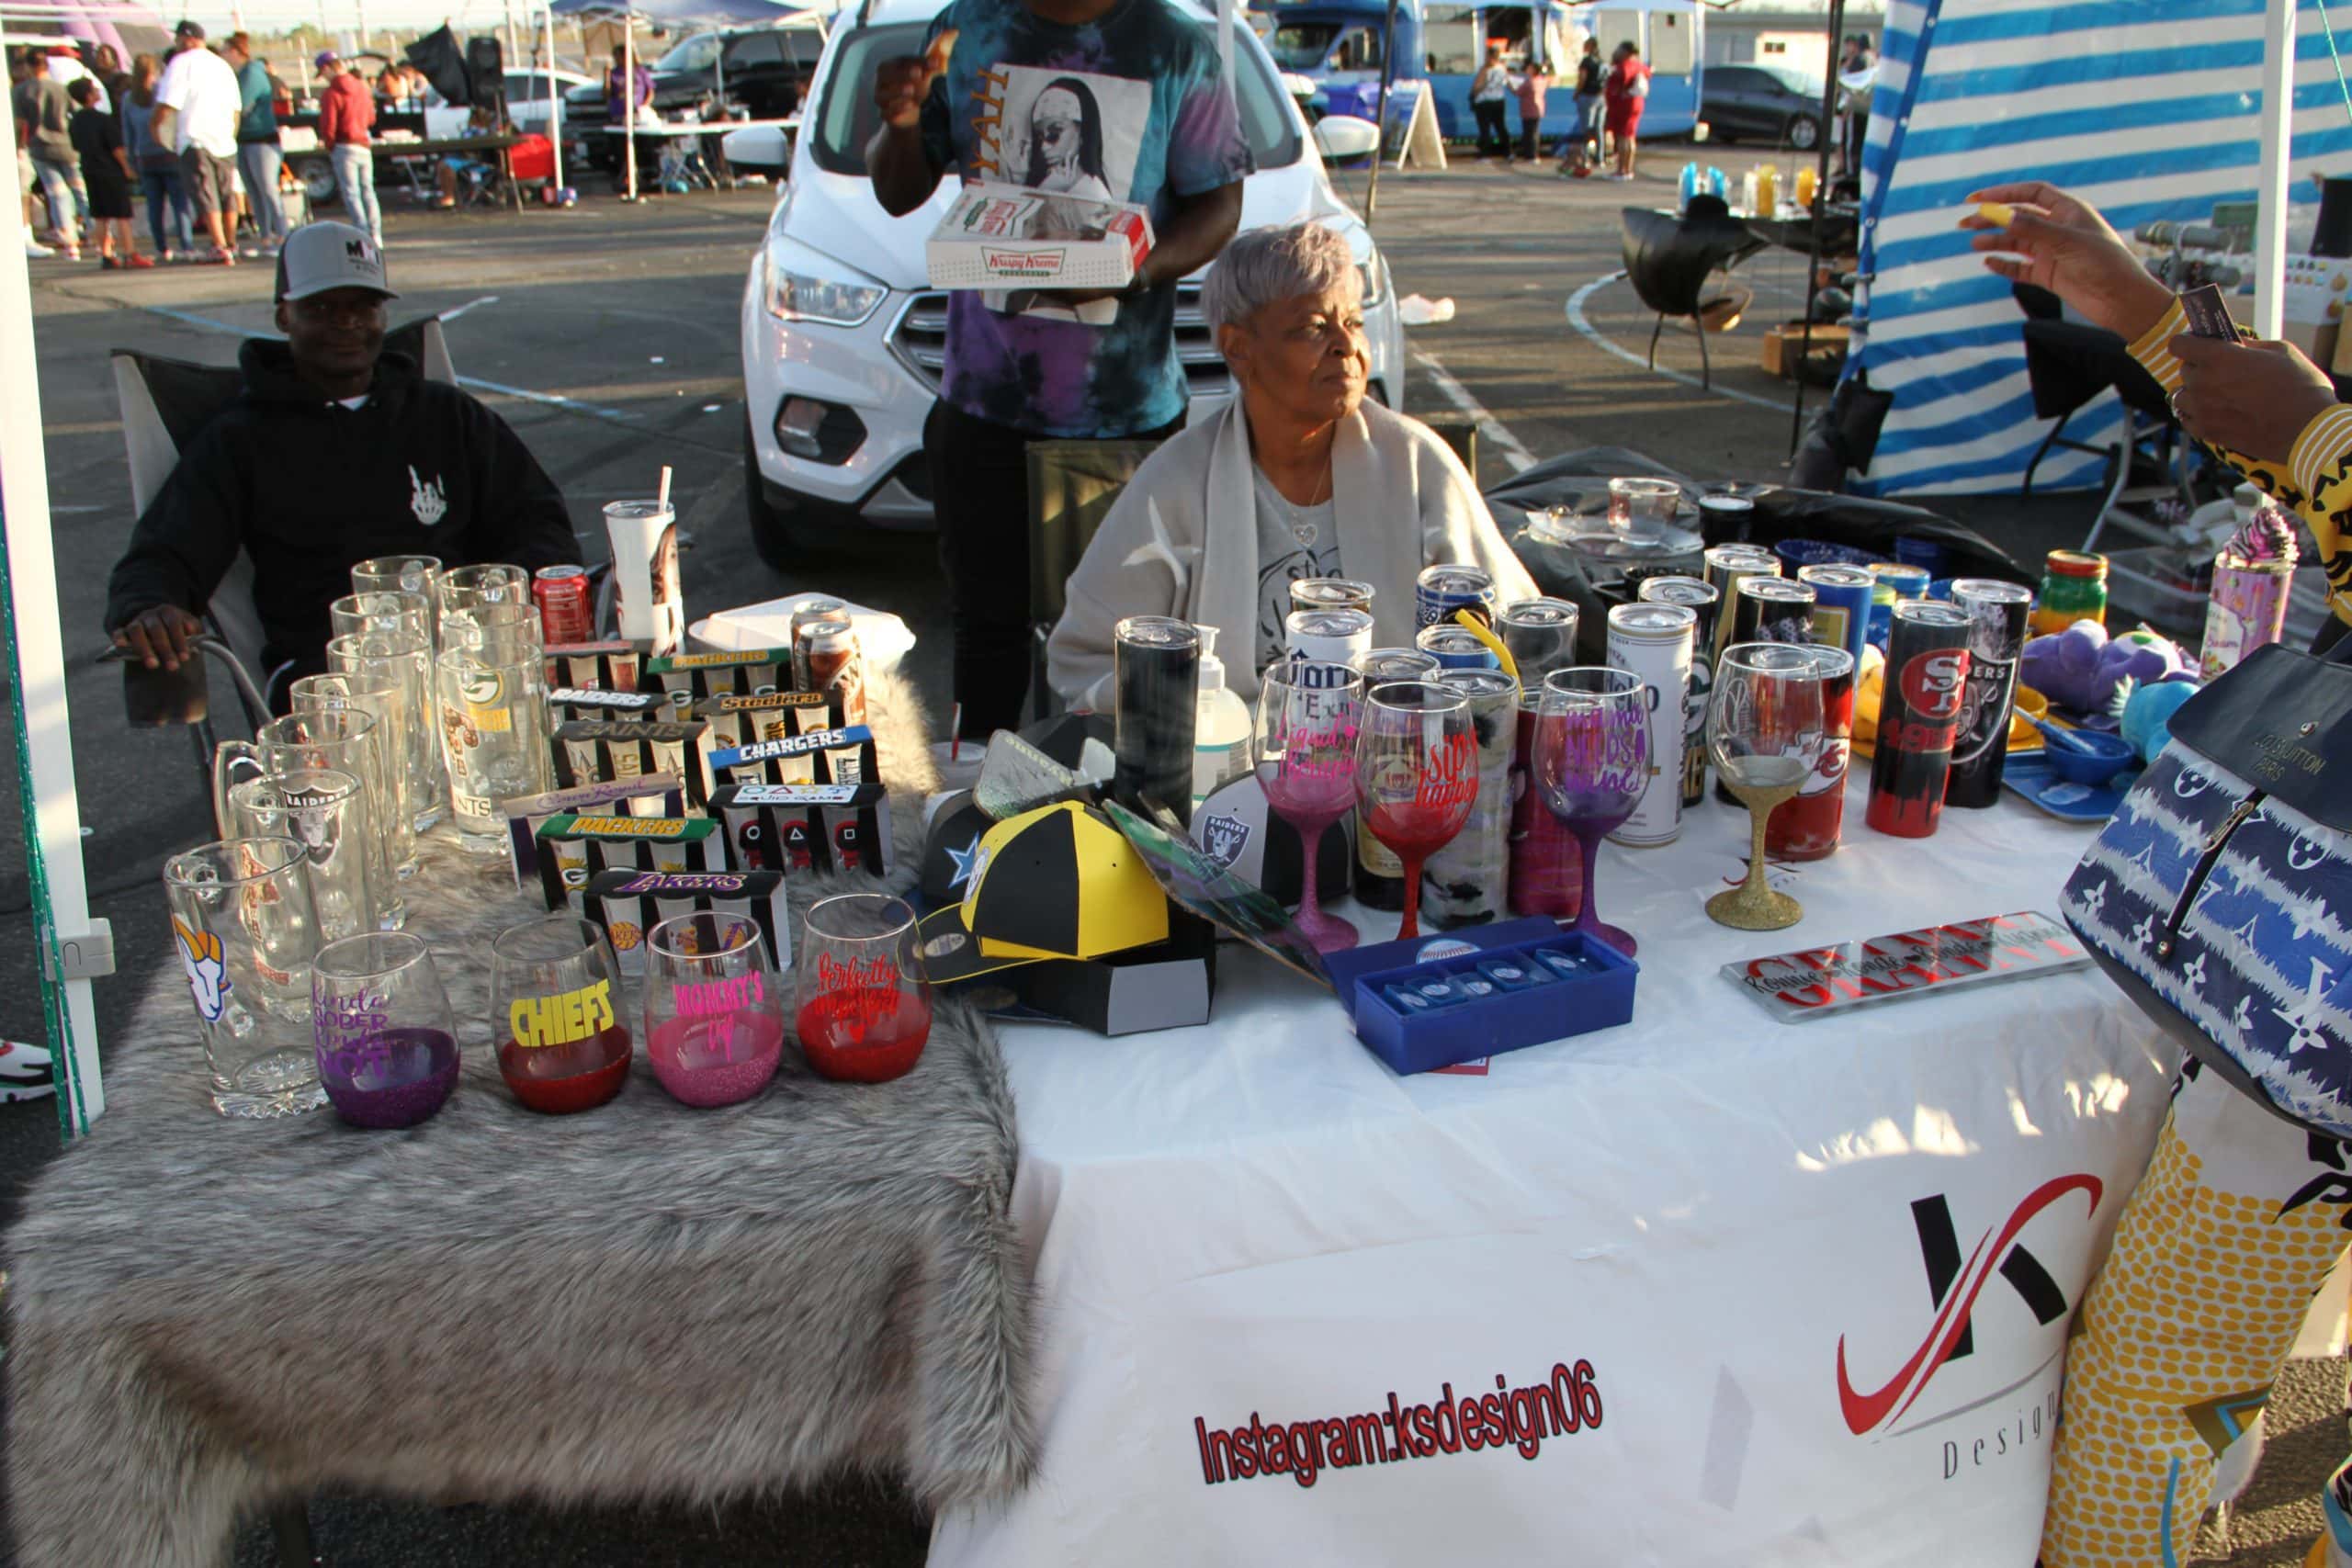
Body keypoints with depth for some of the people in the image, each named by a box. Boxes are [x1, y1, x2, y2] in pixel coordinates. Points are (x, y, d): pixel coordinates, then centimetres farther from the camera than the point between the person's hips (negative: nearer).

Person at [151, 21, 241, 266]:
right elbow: (236, 108, 19)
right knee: (227, 196, 14)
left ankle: (220, 248, -16)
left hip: (195, 140, -6)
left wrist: (157, 127, 4)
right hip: (225, 142, 6)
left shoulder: (181, 63, -4)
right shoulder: (222, 64, 16)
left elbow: (167, 105, -11)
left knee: (206, 199, -8)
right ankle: (230, 245, 24)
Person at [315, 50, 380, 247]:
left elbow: (328, 127, -15)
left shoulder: (331, 94, -13)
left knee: (351, 194, -3)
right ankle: (375, 235, 14)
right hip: (364, 146, 6)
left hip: (344, 147, -6)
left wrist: (329, 145, 2)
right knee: (367, 190, 14)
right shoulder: (361, 87, 6)